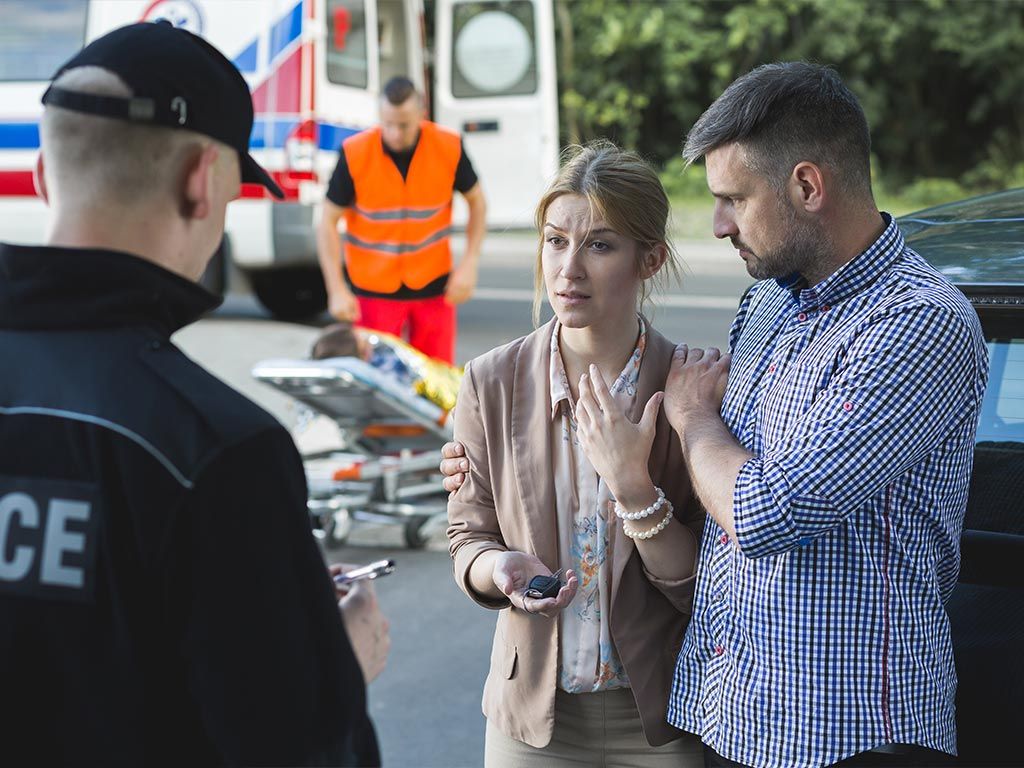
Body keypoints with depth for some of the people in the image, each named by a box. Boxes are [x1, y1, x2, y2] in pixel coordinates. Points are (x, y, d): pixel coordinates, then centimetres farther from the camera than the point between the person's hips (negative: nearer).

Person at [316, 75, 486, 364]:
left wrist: (469, 265, -6)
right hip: (373, 287, -1)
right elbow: (328, 222, -9)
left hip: (433, 284, 2)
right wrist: (337, 290, -15)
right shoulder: (354, 154, -16)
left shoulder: (450, 148, -12)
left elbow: (476, 202, 4)